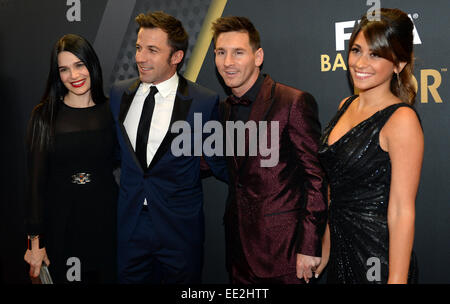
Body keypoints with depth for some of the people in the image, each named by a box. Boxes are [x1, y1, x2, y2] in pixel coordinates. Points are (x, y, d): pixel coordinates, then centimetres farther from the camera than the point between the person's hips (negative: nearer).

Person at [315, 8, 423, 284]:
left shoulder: (401, 119, -18)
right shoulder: (346, 106, 5)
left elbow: (402, 211, -20)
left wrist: (397, 279, -20)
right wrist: (325, 248, 13)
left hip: (378, 253, -7)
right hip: (340, 246, 7)